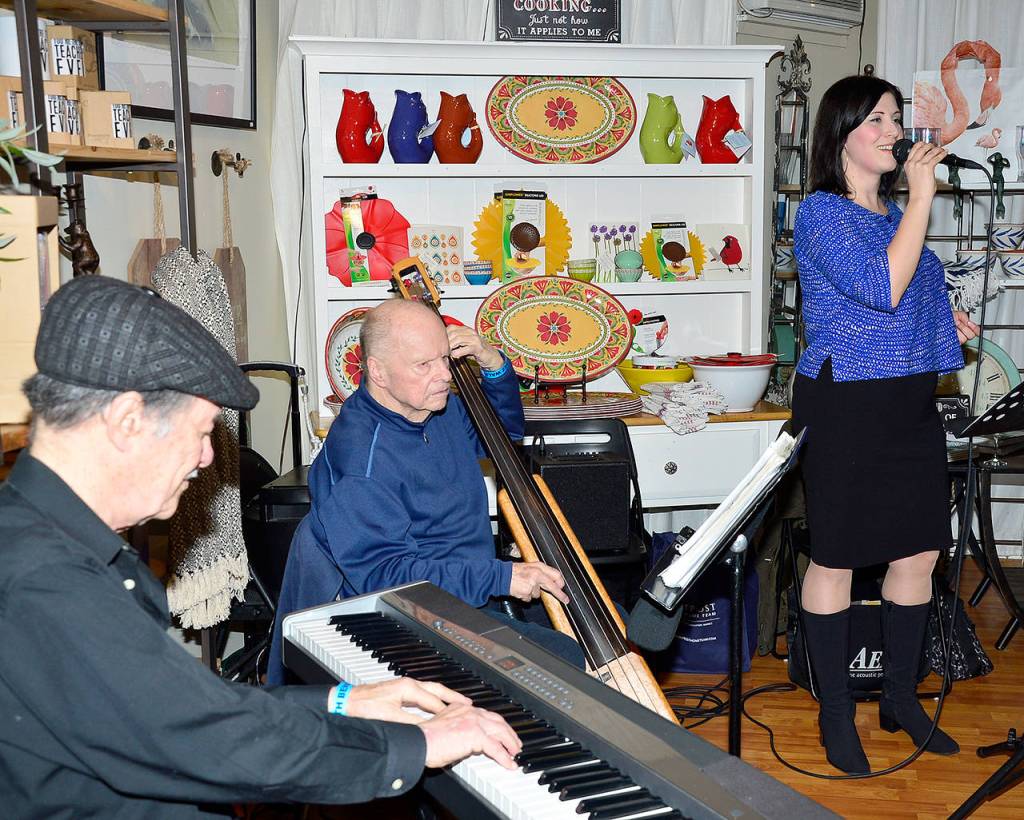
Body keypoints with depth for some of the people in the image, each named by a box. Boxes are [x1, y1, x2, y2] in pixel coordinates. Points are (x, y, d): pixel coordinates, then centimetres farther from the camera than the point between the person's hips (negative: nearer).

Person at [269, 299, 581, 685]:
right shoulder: (358, 458, -23)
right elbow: (384, 573, -26)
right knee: (568, 658, -26)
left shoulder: (440, 410, 4)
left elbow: (505, 429, 23)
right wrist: (501, 578, -29)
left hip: (471, 593, 9)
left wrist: (493, 364, 2)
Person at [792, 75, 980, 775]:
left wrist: (944, 320, 9)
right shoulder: (822, 212, -10)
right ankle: (837, 713, 16)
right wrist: (922, 199, -17)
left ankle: (901, 697, 29)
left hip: (911, 403, 8)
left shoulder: (892, 212, 15)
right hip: (848, 402, -8)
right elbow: (880, 288, -23)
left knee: (919, 552, 12)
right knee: (836, 558, 2)